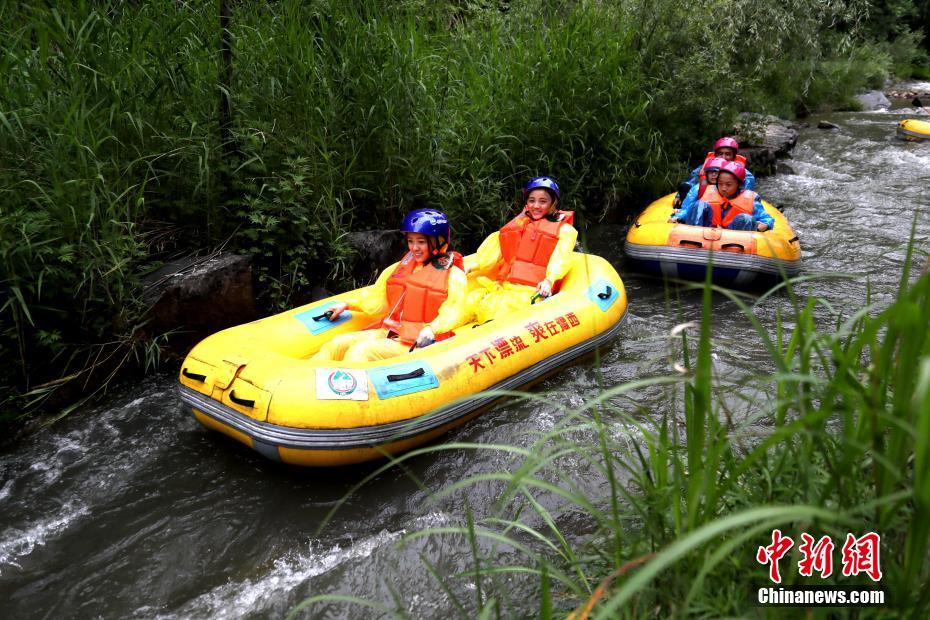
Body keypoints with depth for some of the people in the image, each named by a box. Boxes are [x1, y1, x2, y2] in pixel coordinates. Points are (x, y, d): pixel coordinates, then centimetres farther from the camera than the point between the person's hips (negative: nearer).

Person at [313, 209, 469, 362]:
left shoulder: (453, 276, -2)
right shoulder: (402, 267, 18)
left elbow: (454, 312, -16)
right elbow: (377, 298, 28)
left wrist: (432, 329, -33)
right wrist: (347, 304, 21)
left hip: (417, 344, -7)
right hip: (388, 333, 7)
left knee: (361, 351, -26)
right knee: (337, 344, -9)